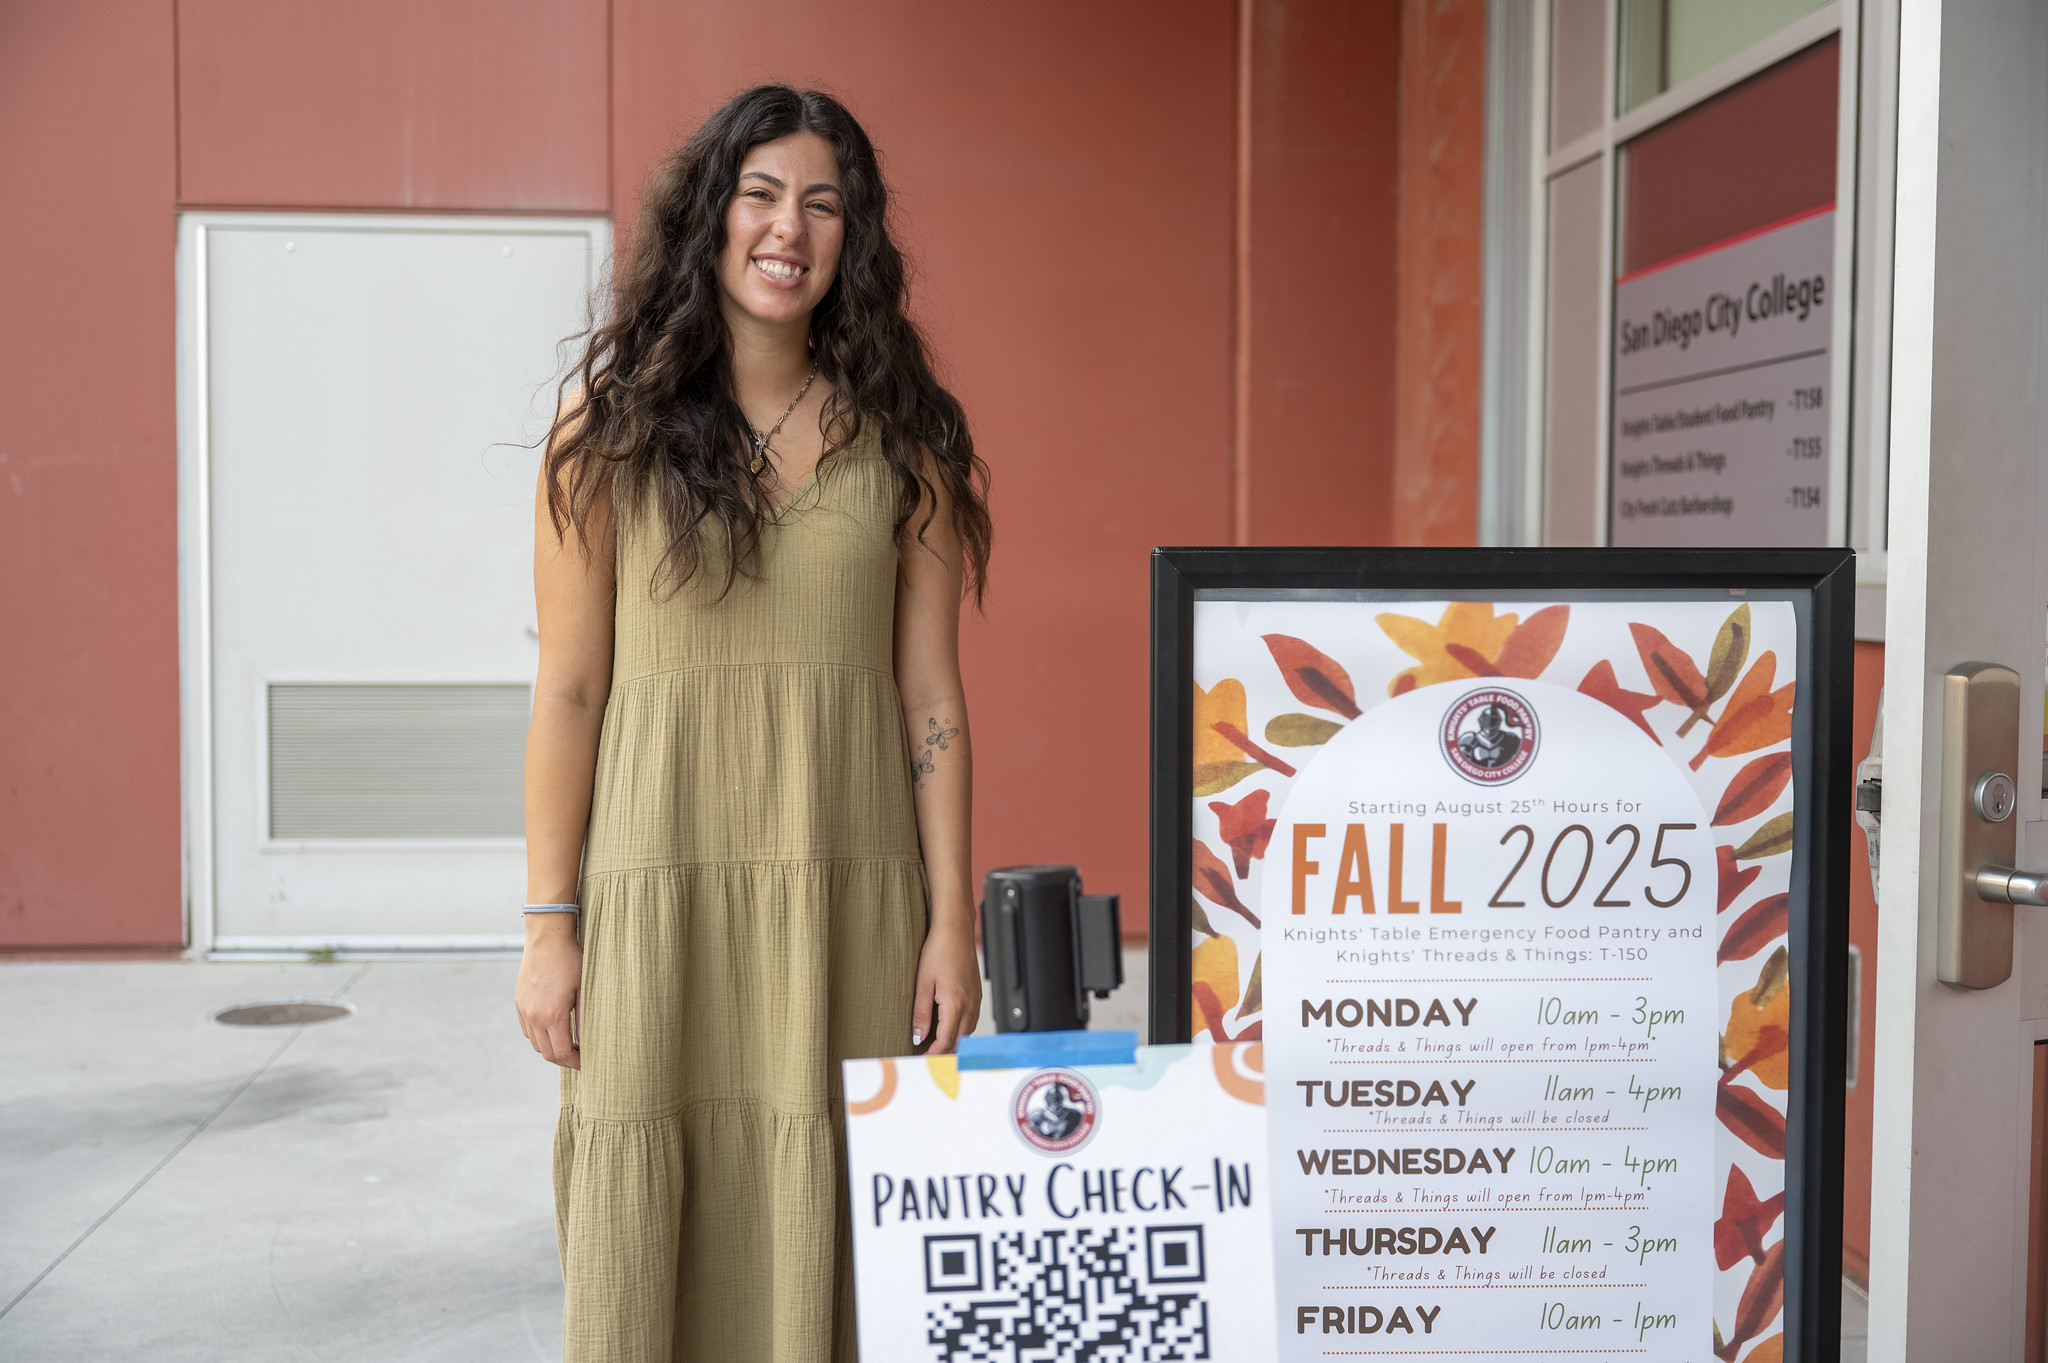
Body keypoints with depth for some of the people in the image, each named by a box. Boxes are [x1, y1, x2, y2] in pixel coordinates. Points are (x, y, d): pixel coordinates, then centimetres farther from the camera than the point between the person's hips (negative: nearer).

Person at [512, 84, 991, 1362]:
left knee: (830, 1221, 6)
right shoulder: (612, 423, 3)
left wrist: (952, 920, 0)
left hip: (850, 894, 1)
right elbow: (568, 689, 1)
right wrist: (551, 923, -2)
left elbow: (932, 698, 5)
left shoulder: (901, 438, 6)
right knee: (655, 1214, 4)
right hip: (659, 883, -1)